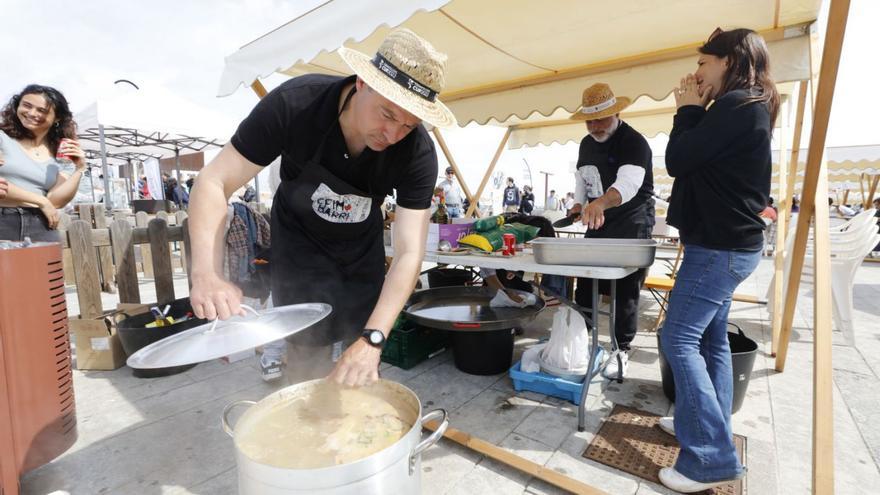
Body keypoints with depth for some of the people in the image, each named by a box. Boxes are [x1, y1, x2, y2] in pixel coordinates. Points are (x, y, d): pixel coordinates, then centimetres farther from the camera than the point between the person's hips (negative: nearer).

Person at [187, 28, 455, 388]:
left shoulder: (417, 153, -27)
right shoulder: (294, 103, -28)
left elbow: (409, 253, -28)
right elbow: (214, 183, -24)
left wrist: (373, 338, -38)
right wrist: (206, 273, -39)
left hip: (363, 247, 2)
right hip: (301, 242, -1)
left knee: (362, 365, 9)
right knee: (310, 359, -6)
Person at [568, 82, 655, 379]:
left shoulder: (634, 142, -16)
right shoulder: (586, 144, 9)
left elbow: (628, 183, -35)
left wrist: (600, 202, -53)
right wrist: (579, 203, 2)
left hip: (632, 223, -7)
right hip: (598, 222, 7)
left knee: (626, 290, -4)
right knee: (585, 283, 9)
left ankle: (622, 351, 9)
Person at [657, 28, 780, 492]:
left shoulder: (736, 105, -15)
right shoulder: (746, 107, 17)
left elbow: (678, 161, -17)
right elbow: (699, 161, 17)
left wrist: (688, 109, -4)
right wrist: (694, 111, 12)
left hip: (719, 246, -11)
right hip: (728, 243, 11)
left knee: (679, 341, -9)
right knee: (710, 338, 16)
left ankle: (711, 456, -1)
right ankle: (710, 427, 29)